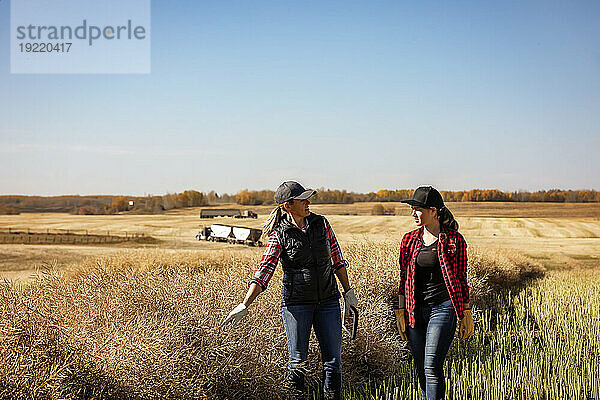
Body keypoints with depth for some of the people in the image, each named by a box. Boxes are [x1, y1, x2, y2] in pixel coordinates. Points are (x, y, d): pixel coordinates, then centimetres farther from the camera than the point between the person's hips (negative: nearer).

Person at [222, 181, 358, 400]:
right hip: (296, 303, -3)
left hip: (328, 300, 3)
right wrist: (245, 305, -21)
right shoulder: (279, 234, -7)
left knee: (333, 358, 5)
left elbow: (336, 259, 11)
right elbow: (264, 270, -12)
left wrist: (348, 291, 11)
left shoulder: (321, 223, 2)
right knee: (298, 360, 3)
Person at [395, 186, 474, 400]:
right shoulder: (409, 240, 8)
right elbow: (404, 278, 12)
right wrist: (400, 313, 10)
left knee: (432, 368, -13)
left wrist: (466, 314, 2)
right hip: (416, 310, 5)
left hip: (443, 308, -5)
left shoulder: (454, 240, -3)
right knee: (421, 370, 10)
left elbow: (461, 279, 2)